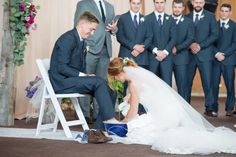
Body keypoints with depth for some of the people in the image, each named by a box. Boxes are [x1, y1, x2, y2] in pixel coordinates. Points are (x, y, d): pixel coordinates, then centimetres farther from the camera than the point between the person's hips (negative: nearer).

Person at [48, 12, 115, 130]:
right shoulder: (68, 39, -14)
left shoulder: (81, 40, 16)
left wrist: (84, 75, -3)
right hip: (61, 82, -9)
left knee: (107, 87, -5)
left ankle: (100, 127, -5)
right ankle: (110, 120, -19)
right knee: (99, 82, -23)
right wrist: (82, 75, -22)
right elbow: (61, 68, -21)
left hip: (70, 80, 9)